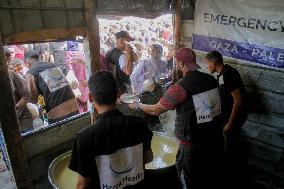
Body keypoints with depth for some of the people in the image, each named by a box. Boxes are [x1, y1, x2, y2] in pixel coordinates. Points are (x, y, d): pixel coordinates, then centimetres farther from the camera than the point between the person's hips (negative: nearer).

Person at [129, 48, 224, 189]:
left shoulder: (179, 88, -21)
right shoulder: (211, 80, -4)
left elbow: (155, 110, -11)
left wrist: (137, 105, 8)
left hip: (193, 145, -6)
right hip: (216, 139, 6)